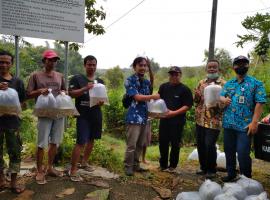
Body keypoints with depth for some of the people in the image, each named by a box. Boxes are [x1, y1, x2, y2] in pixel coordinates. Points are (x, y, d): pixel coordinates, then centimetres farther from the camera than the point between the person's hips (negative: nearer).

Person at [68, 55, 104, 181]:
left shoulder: (100, 81, 13)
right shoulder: (77, 79, -2)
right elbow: (71, 93, -13)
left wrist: (102, 102, -7)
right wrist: (85, 88, -25)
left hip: (96, 115, 6)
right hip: (83, 115, -6)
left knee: (91, 139, 16)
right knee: (81, 142, -11)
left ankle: (84, 162, 35)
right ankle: (73, 171, -2)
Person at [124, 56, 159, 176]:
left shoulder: (147, 82, 14)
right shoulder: (129, 81, -8)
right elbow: (137, 97, -16)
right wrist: (154, 96, -11)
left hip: (144, 117, 7)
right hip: (134, 117, -7)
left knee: (140, 144, 14)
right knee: (131, 144, -3)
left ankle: (136, 164, 28)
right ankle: (128, 166, 12)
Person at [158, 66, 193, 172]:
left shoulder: (184, 89, -7)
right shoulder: (163, 86, 8)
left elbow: (188, 106, -11)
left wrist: (173, 113, -20)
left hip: (177, 121, -4)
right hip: (164, 119, 4)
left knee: (175, 144, 6)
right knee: (163, 143, 10)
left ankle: (172, 166, 21)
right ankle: (163, 165, 25)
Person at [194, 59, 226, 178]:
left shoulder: (223, 84, -5)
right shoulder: (201, 83, 11)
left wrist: (216, 104, -27)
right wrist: (196, 96, -6)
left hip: (214, 121, -5)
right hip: (200, 120, 6)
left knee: (209, 145, -6)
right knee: (200, 144, 12)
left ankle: (211, 170, 15)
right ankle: (203, 167, 30)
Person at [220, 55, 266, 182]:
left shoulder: (255, 83, -2)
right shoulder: (228, 84, 13)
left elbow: (260, 103, -9)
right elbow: (221, 96, 14)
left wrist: (254, 122, -18)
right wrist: (224, 99, -13)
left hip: (245, 125, -5)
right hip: (228, 124, 5)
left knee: (243, 153, -5)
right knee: (229, 151, 14)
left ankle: (246, 179, 15)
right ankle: (231, 174, 32)